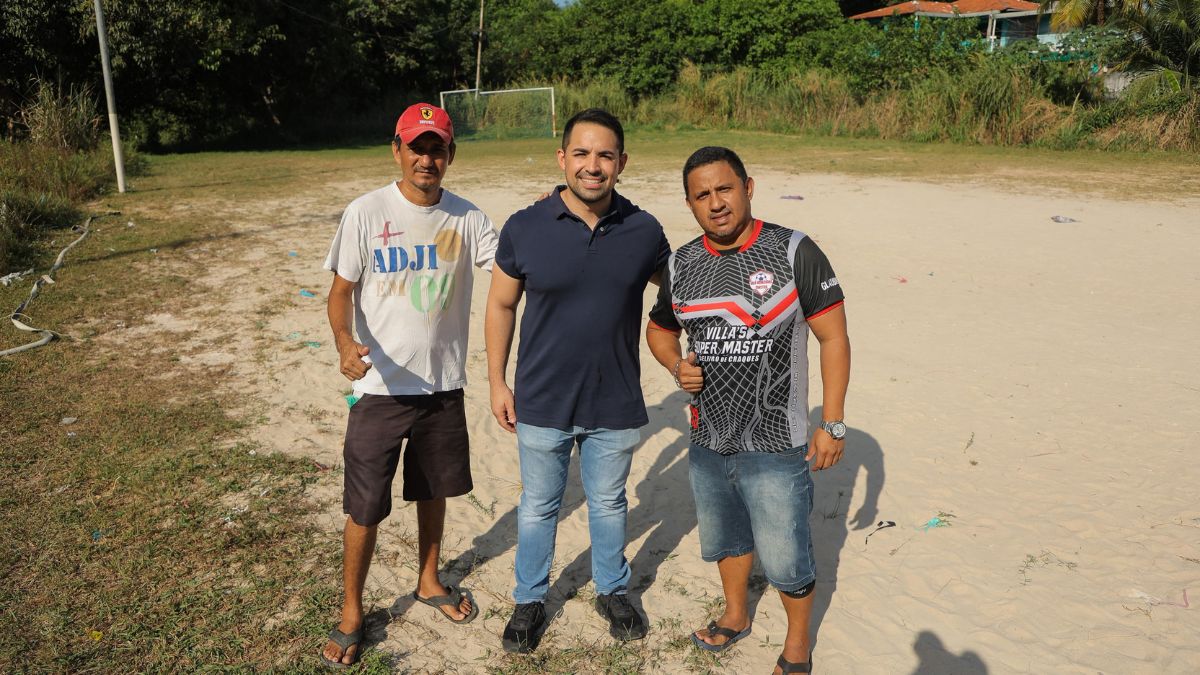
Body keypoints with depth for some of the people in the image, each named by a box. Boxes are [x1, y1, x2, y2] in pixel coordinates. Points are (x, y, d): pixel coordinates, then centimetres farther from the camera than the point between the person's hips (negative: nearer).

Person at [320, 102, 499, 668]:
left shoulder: (466, 218, -1)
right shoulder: (366, 213, -9)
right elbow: (341, 290, -7)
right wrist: (344, 340, -26)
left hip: (444, 384, 3)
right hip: (381, 386, -3)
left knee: (434, 489, 20)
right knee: (365, 508, 4)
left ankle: (429, 582, 43)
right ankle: (351, 613, 26)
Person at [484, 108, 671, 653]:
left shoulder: (645, 232, -7)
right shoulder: (524, 228, -10)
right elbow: (501, 305, 0)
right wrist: (496, 382, 0)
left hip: (616, 404, 1)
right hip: (542, 404, -1)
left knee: (608, 504, 20)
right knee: (538, 507, 16)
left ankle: (612, 592, 44)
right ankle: (530, 601, 38)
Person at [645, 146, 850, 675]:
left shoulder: (794, 252, -13)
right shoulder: (681, 264, 2)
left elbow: (834, 337, -10)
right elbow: (659, 329, 17)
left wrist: (832, 424, -13)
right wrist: (676, 366, -5)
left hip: (775, 446, -5)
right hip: (707, 441, 5)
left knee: (785, 560, 7)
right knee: (724, 538, 24)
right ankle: (735, 615, 50)